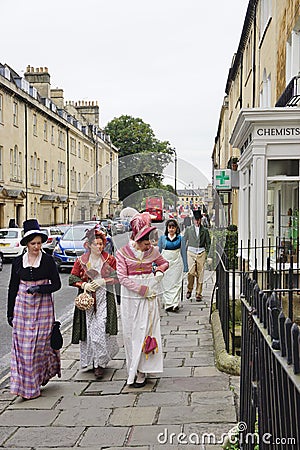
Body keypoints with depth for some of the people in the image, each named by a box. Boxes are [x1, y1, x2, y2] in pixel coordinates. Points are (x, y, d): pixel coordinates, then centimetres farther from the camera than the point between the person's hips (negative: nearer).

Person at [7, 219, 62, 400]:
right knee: (23, 344, 0)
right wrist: (10, 312, 7)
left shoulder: (48, 260, -2)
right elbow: (12, 288, 8)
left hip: (43, 305, -1)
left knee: (41, 342, 1)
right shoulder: (18, 261, 3)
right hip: (23, 305, 2)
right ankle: (25, 384, 10)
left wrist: (40, 289, -18)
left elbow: (57, 284, 0)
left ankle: (40, 377, 22)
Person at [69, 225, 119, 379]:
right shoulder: (81, 260, 3)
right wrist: (84, 285, -8)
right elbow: (72, 278, 7)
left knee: (101, 329, -10)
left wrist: (102, 281, -8)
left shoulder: (110, 259, 3)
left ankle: (99, 363, -2)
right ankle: (90, 360, 18)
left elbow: (117, 277, 4)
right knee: (89, 329, 3)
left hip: (104, 299, -1)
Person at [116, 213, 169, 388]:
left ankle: (141, 371, 3)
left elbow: (165, 262, 22)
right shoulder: (123, 253, -4)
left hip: (149, 297, 0)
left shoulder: (153, 250, 2)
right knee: (130, 333, 5)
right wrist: (142, 289, -16)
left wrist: (160, 269, -1)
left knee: (144, 332, -3)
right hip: (130, 298, 0)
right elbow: (122, 277, -9)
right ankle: (133, 370, 19)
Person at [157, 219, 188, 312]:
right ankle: (167, 304, 5)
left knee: (176, 283, -4)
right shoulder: (162, 238, 5)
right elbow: (158, 251, 10)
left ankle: (175, 304, -4)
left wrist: (185, 267, 4)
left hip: (177, 263, 0)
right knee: (166, 284, 0)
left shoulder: (180, 238, 5)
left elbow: (183, 252, 7)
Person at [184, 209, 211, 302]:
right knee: (191, 272, -15)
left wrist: (206, 253, 6)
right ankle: (189, 289, 8)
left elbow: (208, 242, 13)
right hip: (191, 253, -1)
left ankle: (198, 293, 8)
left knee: (200, 274, -1)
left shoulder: (205, 230, 7)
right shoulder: (188, 229, 7)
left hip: (201, 253, 1)